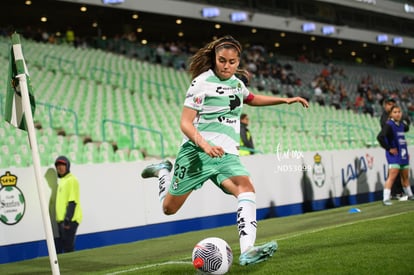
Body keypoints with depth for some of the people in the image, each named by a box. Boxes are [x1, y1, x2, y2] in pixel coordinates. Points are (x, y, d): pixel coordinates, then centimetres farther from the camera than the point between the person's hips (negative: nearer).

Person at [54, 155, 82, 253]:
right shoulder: (61, 181, 20)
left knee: (68, 247, -9)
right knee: (58, 247, 12)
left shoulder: (71, 180, -9)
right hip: (60, 220, 10)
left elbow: (72, 202, -17)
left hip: (70, 220, -10)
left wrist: (68, 219, -22)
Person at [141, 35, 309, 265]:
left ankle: (247, 251, -35)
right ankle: (163, 170, 36)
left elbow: (251, 98, 37)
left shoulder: (236, 82, 13)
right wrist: (205, 145, -29)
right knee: (169, 208, 4)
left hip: (227, 154, 5)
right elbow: (186, 123, -12)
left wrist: (285, 100, 29)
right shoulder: (202, 82, -8)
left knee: (246, 187, -25)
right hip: (197, 152, -4)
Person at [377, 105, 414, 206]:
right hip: (394, 154, -7)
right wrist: (389, 148, -20)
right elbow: (380, 137, -26)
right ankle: (386, 199, -18)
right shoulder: (388, 125, -14)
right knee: (392, 176, -17)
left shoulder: (401, 124, 9)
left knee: (405, 176, 19)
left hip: (403, 154, 7)